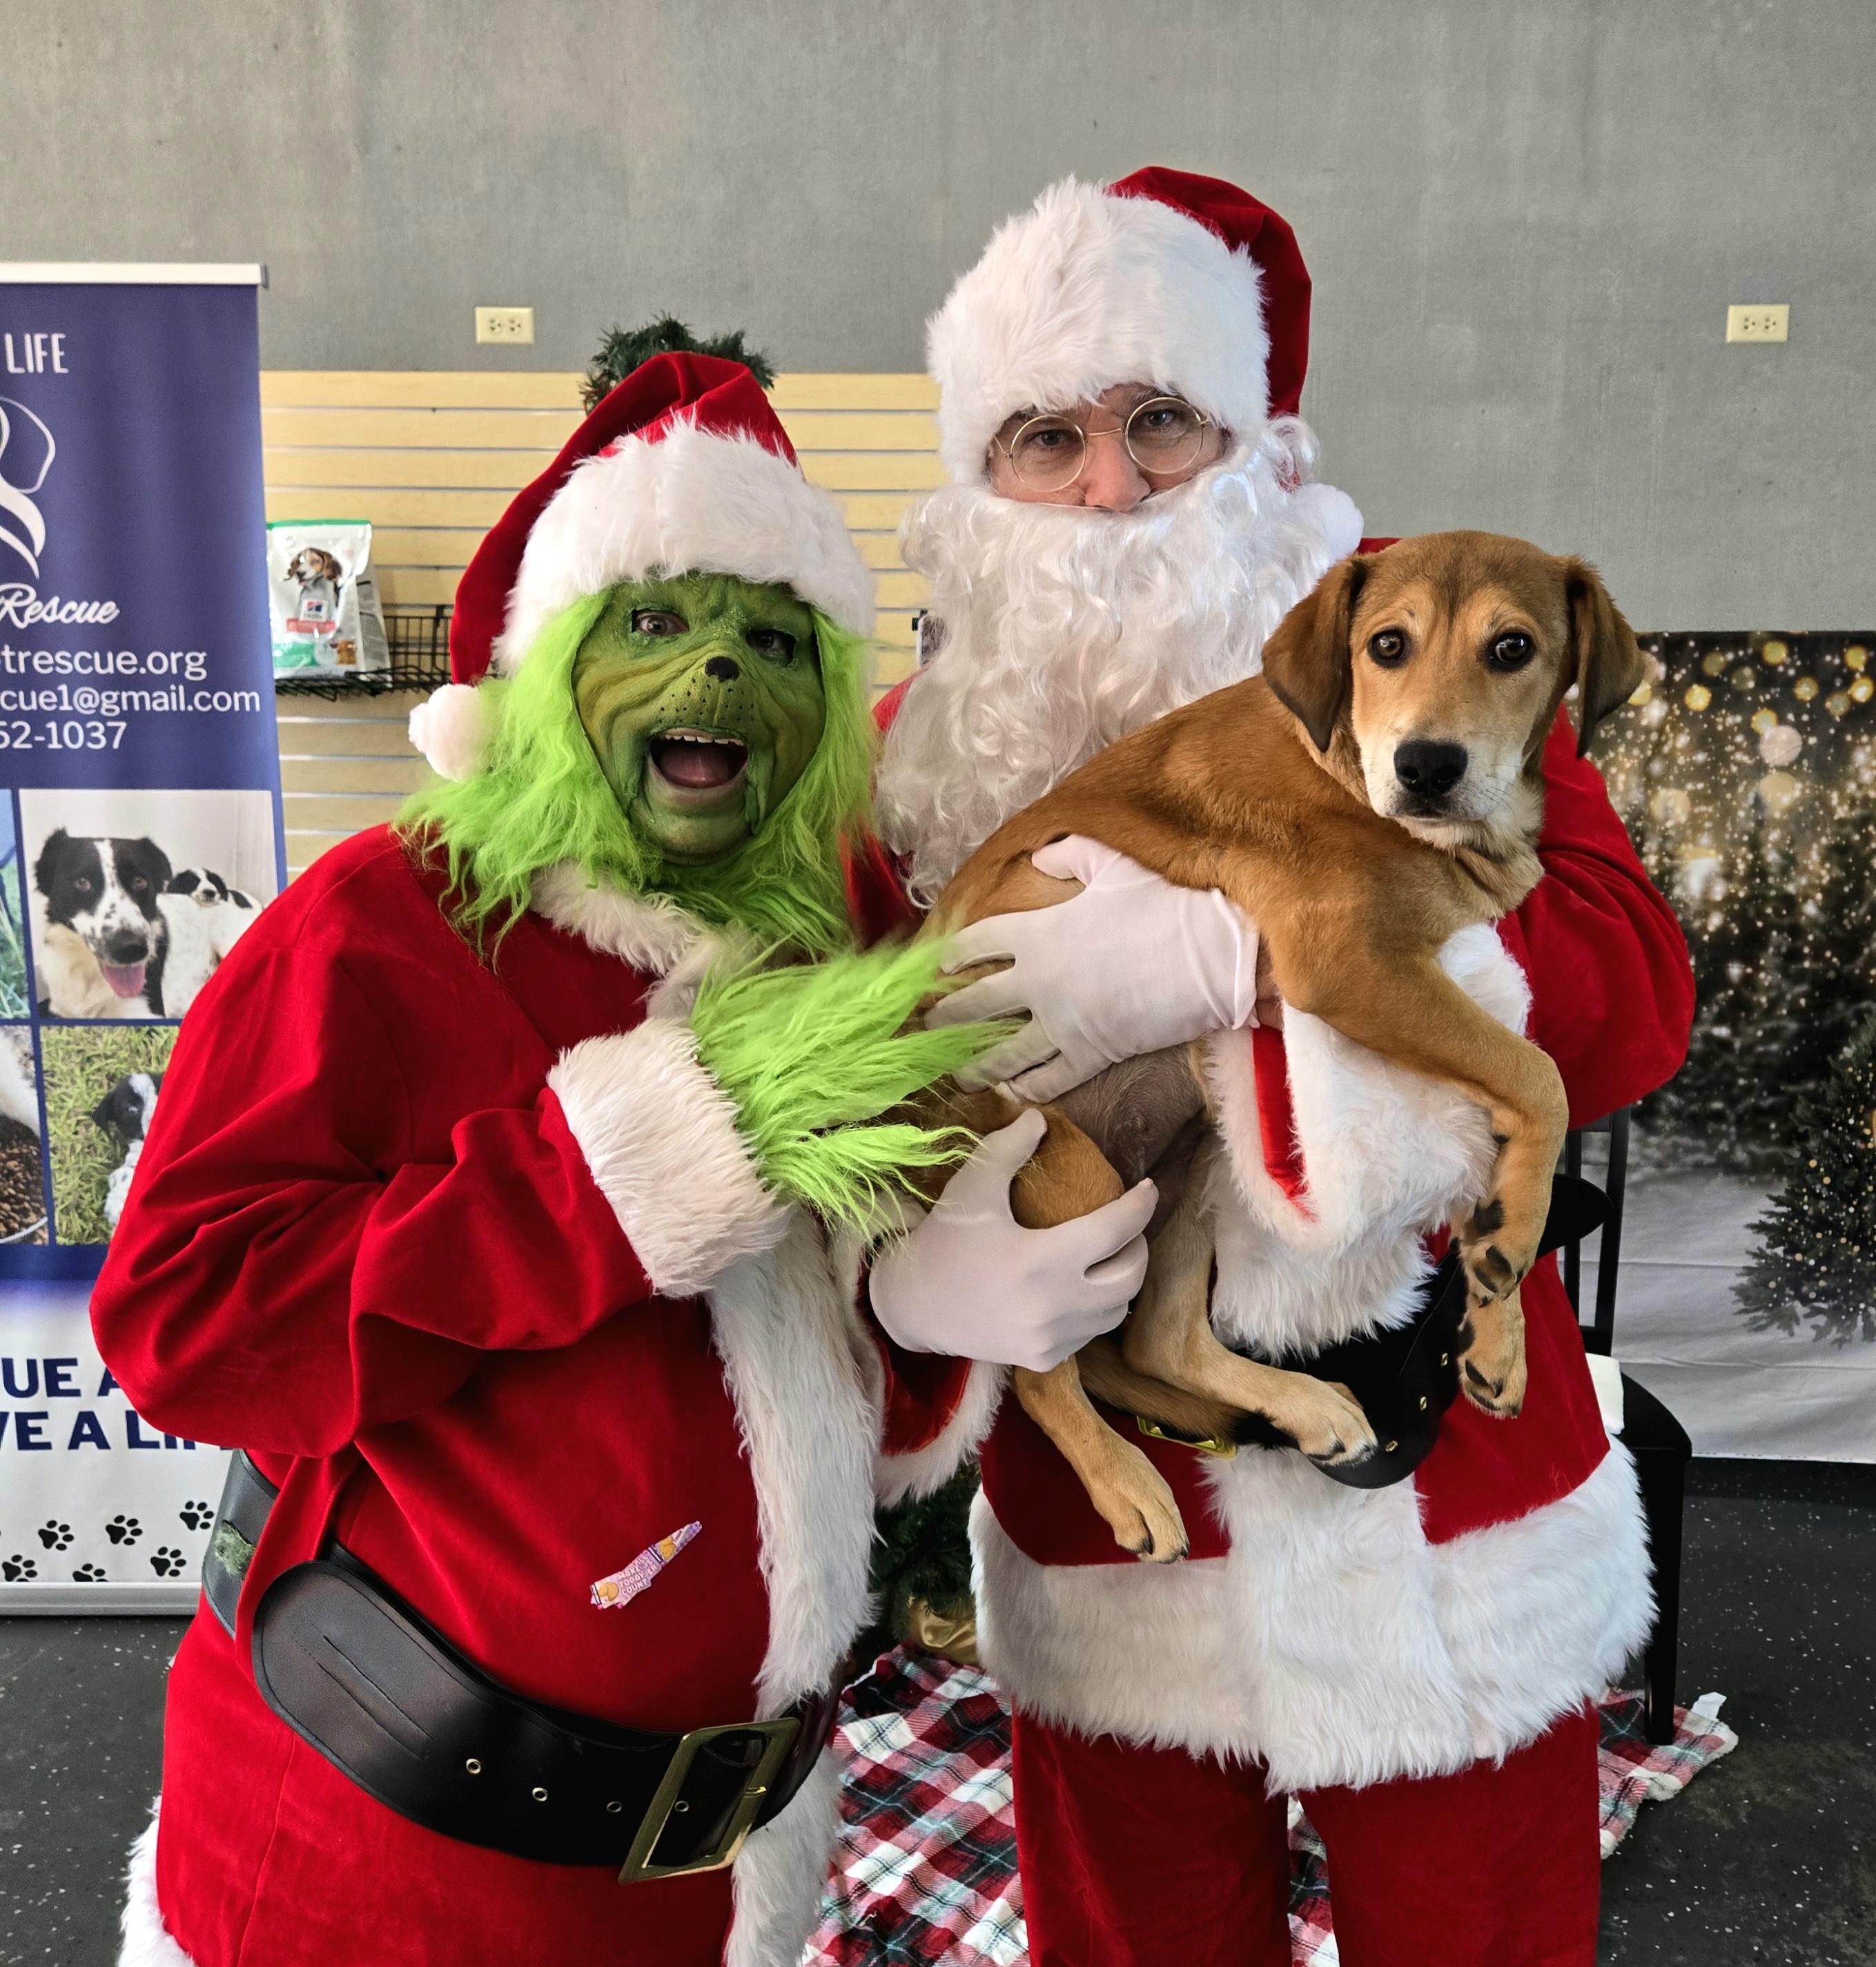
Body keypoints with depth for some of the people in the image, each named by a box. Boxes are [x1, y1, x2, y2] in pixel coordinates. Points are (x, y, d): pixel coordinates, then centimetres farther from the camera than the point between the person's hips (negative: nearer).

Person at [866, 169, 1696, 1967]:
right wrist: (932, 1245, -25)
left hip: (1449, 1529, 0)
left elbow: (1633, 992, -19)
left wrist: (1231, 954, -30)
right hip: (1108, 1534, 1)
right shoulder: (919, 755, -2)